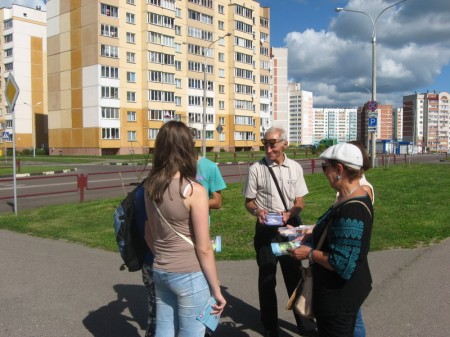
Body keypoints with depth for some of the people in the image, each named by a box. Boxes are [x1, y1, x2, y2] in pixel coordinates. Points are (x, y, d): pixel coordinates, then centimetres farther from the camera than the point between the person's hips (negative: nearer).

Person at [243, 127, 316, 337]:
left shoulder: (295, 168, -2)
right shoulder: (256, 169, -9)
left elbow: (300, 202, 1)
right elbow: (249, 202, -2)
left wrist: (289, 213, -20)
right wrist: (257, 211, -23)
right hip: (266, 229, -1)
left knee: (294, 275, 16)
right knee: (267, 278, 13)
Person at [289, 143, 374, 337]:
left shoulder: (352, 210, -30)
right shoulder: (350, 198, 2)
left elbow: (342, 264, -30)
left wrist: (309, 253, -18)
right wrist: (311, 237, 6)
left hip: (340, 294, -9)